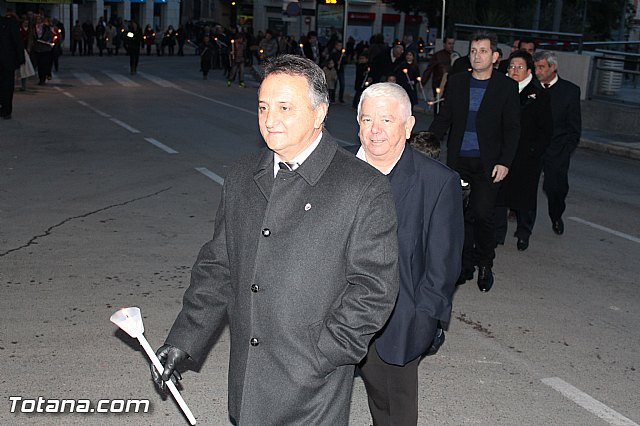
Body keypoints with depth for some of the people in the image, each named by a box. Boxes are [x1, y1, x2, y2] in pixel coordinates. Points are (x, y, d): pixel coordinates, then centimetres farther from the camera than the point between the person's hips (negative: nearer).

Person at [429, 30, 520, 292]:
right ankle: (466, 265, 20)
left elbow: (512, 128, -1)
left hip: (488, 163, -3)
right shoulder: (456, 82, 6)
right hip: (458, 160, 3)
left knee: (482, 214, -9)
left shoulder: (507, 87, -1)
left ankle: (485, 265, 13)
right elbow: (443, 119, 10)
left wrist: (504, 162, -10)